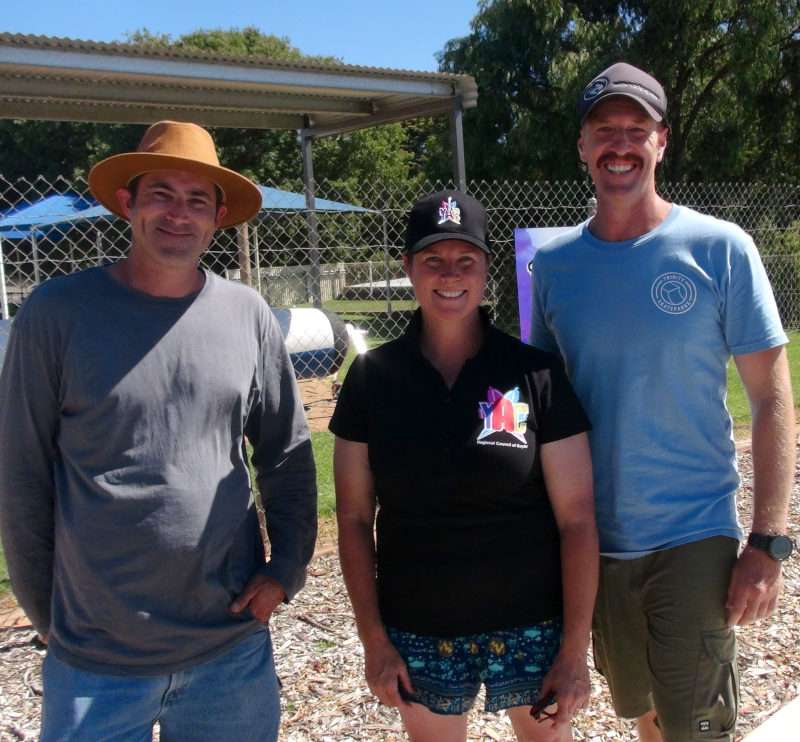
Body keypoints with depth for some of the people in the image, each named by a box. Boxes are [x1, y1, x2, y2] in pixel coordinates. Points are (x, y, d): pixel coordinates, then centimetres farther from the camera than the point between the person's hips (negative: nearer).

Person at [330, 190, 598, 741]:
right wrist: (374, 640, -3)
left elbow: (576, 519, -7)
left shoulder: (537, 375, -9)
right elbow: (355, 518, -1)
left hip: (531, 628, -1)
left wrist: (575, 649, -8)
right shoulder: (372, 378, -5)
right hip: (417, 634, 1)